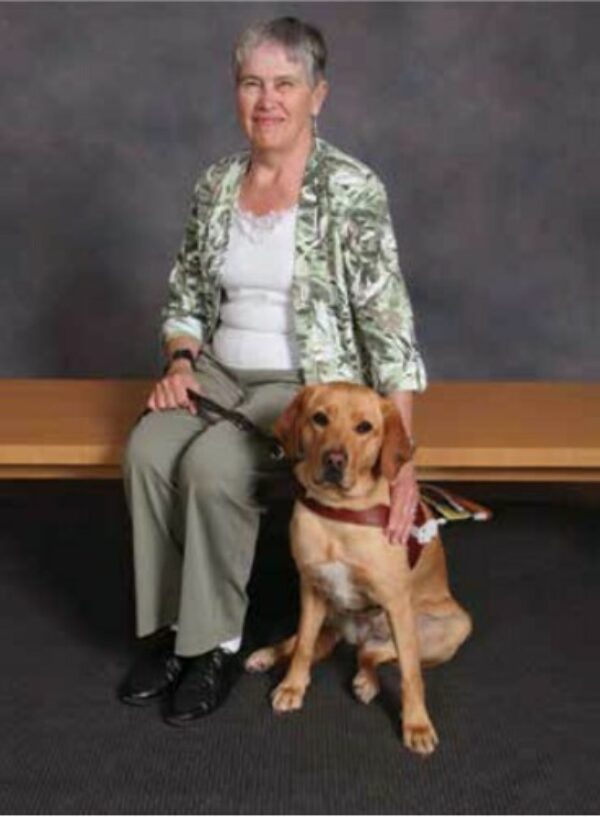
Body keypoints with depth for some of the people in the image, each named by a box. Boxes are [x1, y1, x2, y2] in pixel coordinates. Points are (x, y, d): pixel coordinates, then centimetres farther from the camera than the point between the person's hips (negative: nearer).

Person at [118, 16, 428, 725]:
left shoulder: (352, 189, -13)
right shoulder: (216, 185, 5)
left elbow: (388, 320, -18)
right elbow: (185, 296, 14)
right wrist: (180, 362, -7)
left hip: (309, 383, -5)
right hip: (219, 372, 5)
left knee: (211, 465, -31)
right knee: (147, 451, -24)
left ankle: (216, 644, -9)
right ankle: (168, 627, -6)